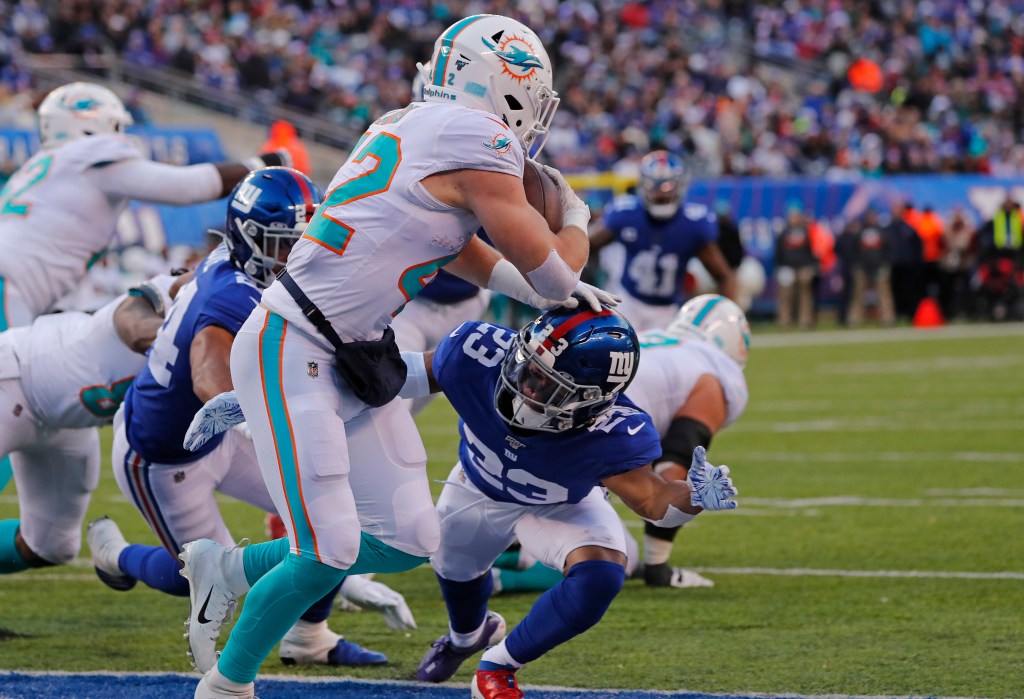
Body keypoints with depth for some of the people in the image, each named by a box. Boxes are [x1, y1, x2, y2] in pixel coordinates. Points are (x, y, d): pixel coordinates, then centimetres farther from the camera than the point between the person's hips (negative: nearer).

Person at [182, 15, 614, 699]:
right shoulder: (478, 141, -14)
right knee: (328, 554, -12)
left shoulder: (410, 127, 14)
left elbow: (460, 249, 30)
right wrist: (577, 220, 14)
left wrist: (554, 291, 23)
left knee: (409, 541, 8)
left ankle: (227, 571, 22)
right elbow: (549, 273, -6)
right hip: (293, 354, -10)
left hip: (353, 359, 10)